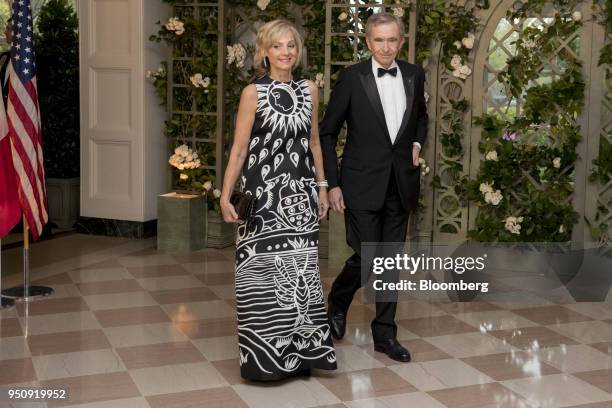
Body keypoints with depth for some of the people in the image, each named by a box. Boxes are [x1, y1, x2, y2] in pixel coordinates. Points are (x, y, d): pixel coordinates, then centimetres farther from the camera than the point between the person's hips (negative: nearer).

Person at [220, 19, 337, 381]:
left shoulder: (309, 90, 8)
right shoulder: (253, 93, -3)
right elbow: (239, 148, -5)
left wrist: (322, 186, 13)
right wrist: (226, 195, -11)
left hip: (301, 192, 4)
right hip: (264, 191, -4)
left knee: (300, 270, 7)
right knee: (265, 270, -1)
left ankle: (299, 350, 18)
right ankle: (265, 354, 12)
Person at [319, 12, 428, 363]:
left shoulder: (415, 74, 6)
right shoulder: (352, 77, -6)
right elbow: (328, 133, -1)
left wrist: (417, 143, 6)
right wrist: (332, 184, -5)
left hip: (400, 185, 4)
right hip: (363, 185, -4)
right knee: (365, 259, -6)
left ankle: (385, 333, 20)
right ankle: (338, 302, 26)